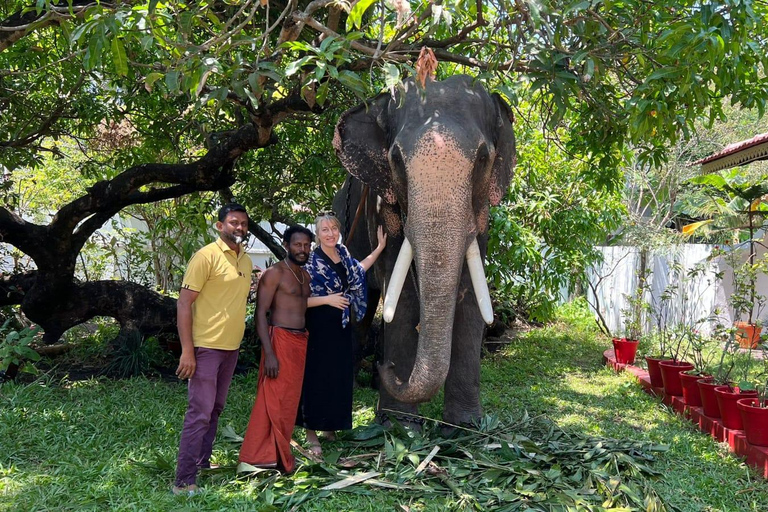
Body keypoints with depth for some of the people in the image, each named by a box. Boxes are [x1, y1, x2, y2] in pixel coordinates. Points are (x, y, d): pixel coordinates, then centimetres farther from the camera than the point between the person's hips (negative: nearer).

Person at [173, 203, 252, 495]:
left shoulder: (246, 261, 10)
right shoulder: (206, 256, -11)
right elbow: (183, 304, -14)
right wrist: (187, 351, -19)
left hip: (232, 347, 7)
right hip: (206, 347, -7)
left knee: (215, 410, 15)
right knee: (199, 413, -6)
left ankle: (203, 464, 27)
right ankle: (184, 481, 1)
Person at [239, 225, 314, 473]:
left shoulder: (305, 276, 16)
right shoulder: (275, 273, -8)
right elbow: (261, 314, -13)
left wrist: (305, 344, 14)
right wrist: (269, 353, -20)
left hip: (301, 341, 8)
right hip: (280, 339, -8)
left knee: (290, 400, 12)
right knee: (273, 400, -6)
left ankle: (280, 454, 21)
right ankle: (265, 456, 2)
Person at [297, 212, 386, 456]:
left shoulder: (342, 252, 6)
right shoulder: (311, 262, -14)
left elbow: (358, 271, 25)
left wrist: (379, 249, 23)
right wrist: (329, 299, -20)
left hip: (341, 326, 7)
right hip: (319, 328, -7)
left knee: (340, 377, 13)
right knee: (317, 379, -1)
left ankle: (331, 427, 28)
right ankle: (311, 434, 10)